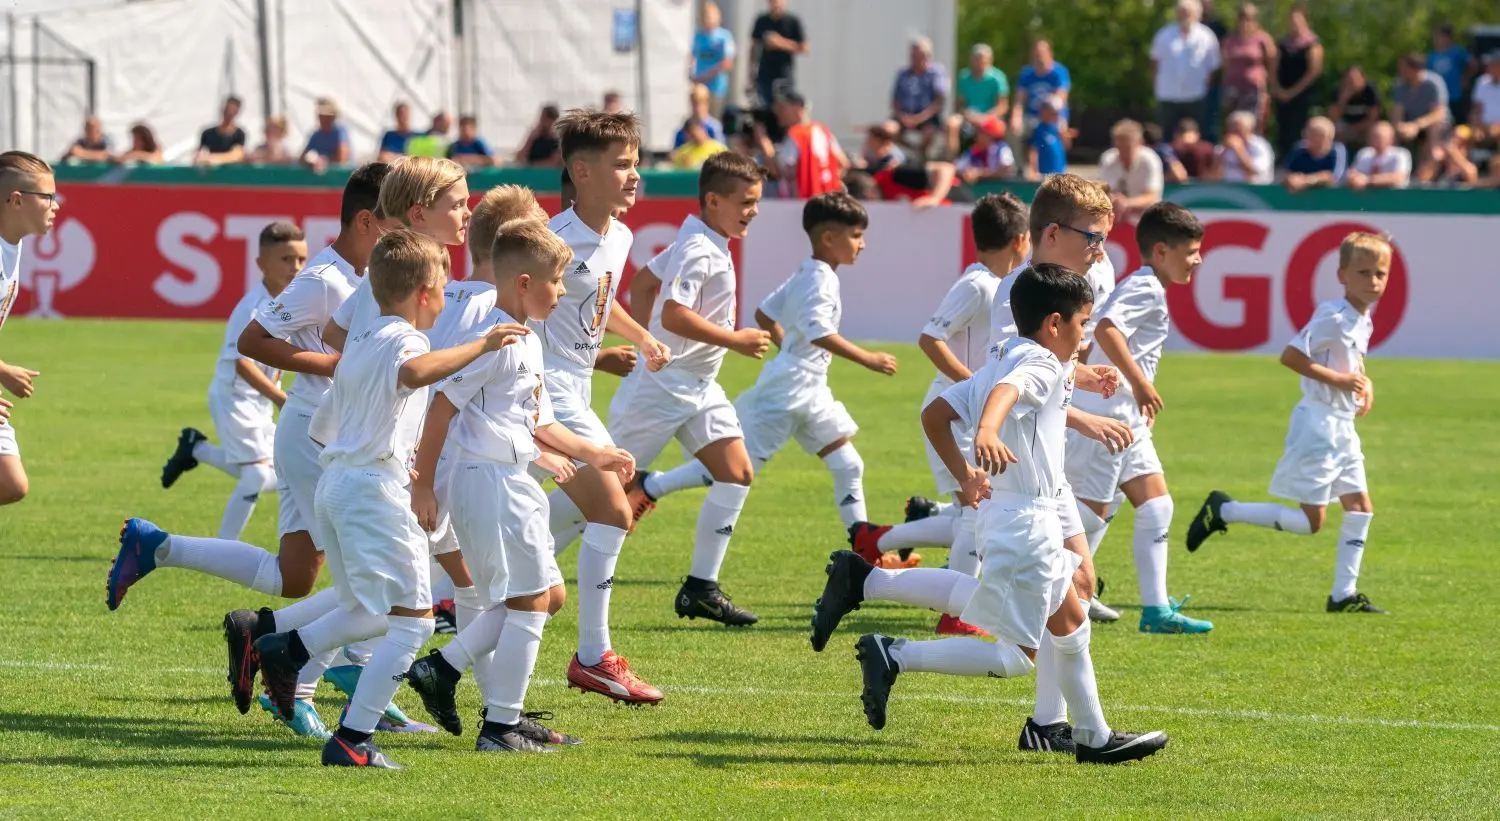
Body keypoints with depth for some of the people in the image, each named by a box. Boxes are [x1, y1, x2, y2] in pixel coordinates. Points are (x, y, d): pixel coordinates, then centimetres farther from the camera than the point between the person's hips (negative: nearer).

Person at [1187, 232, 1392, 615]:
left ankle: (1344, 594, 13)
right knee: (1310, 521, -6)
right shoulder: (1334, 318, -18)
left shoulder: (1362, 320, 11)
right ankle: (1223, 511, 5)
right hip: (1318, 423, -9)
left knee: (1360, 508, 8)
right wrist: (1339, 379, -22)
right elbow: (1290, 355, -24)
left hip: (1342, 427, 9)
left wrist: (1363, 383, 9)